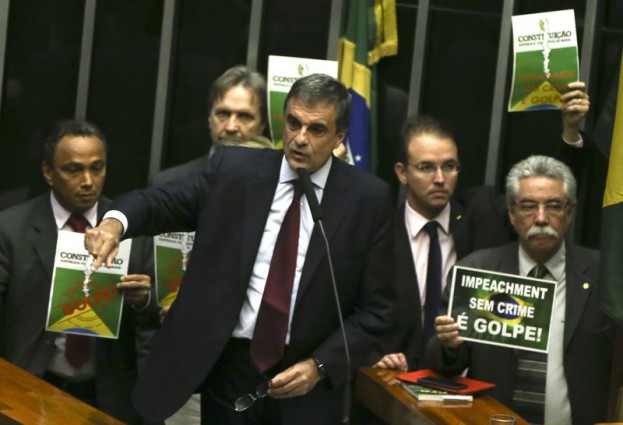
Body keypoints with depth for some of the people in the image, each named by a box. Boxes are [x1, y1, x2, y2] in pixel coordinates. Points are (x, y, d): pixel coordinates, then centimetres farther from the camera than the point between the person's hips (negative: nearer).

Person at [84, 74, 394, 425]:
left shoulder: (369, 198, -3)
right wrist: (115, 222, -22)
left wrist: (320, 366, -11)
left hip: (305, 386, -1)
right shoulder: (234, 170, 0)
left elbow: (376, 307, 0)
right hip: (227, 370, 1)